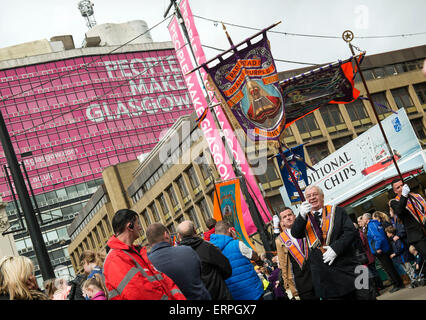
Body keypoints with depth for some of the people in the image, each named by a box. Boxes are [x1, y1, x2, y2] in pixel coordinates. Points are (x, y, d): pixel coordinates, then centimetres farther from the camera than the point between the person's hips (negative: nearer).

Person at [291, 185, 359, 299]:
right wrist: (302, 215, -21)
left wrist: (335, 248, -15)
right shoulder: (304, 218, 12)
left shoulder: (337, 211, 7)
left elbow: (351, 231, -3)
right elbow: (295, 234, -5)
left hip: (345, 268, -1)